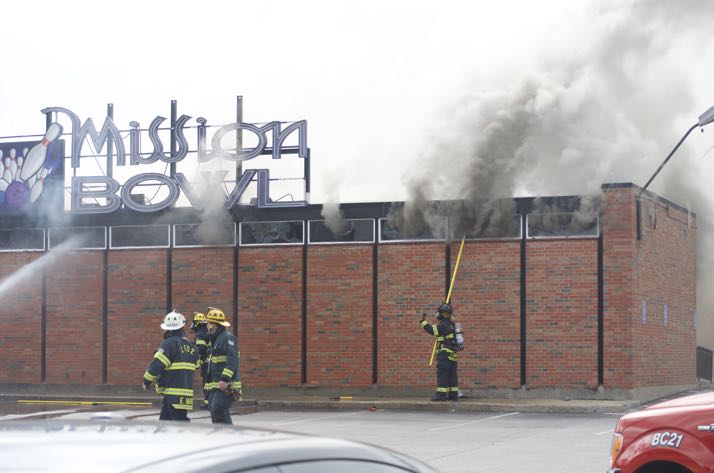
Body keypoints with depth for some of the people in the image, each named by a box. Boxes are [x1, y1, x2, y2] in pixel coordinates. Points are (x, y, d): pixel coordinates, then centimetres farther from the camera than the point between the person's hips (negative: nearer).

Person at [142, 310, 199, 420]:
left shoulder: (170, 343, -11)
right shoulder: (191, 345, 12)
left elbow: (157, 363, -15)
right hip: (187, 389, 8)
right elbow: (195, 365, 17)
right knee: (164, 419, 14)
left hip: (174, 393, -8)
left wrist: (147, 381, -4)